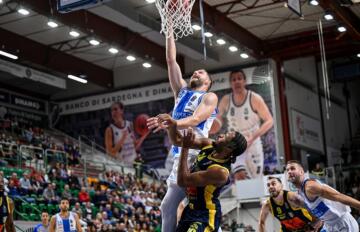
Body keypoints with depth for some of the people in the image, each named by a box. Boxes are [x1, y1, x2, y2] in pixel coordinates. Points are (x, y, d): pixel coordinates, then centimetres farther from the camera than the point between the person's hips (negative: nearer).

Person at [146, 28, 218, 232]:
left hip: (198, 155, -7)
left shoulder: (210, 97, 3)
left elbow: (195, 119, -14)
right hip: (181, 155, 7)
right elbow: (171, 60, 20)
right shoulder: (182, 91, 22)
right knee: (168, 207, 3)